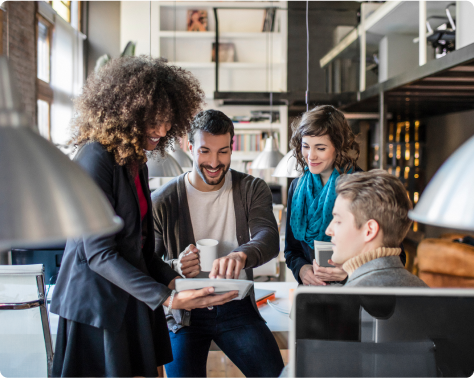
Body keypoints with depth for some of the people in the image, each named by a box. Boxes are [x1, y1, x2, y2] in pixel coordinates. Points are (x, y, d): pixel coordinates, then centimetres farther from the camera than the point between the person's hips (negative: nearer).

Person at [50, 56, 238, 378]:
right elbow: (99, 253, -20)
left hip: (132, 302, 8)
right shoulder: (96, 159, -16)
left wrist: (173, 280, 1)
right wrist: (165, 298, -24)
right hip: (97, 306, -8)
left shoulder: (135, 162, 12)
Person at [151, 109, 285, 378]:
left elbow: (269, 238, -20)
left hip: (237, 308, 1)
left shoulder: (253, 190, -2)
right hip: (184, 313, -1)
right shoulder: (162, 202, -5)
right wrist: (174, 267, -28)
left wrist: (241, 255, -44)